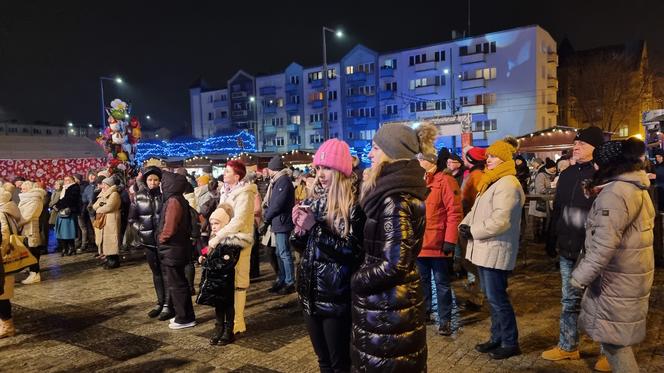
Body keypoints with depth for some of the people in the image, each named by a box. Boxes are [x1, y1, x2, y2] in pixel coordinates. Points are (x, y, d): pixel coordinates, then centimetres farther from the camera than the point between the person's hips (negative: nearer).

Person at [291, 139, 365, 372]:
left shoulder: (355, 206, -13)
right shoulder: (313, 201, 7)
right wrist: (300, 229, -8)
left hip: (337, 298, -6)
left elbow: (354, 253, -22)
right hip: (311, 293, 7)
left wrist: (316, 228, -23)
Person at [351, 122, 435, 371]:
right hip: (395, 302, 9)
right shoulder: (399, 189, 7)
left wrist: (356, 280, -12)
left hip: (387, 308, -9)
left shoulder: (395, 200, -22)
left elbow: (394, 266, -25)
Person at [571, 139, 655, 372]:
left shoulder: (615, 193, -21)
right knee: (615, 334, 19)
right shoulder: (636, 187, 12)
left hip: (618, 278, -10)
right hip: (629, 273, 10)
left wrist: (580, 277, -20)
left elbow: (604, 245, -26)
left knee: (612, 337, 1)